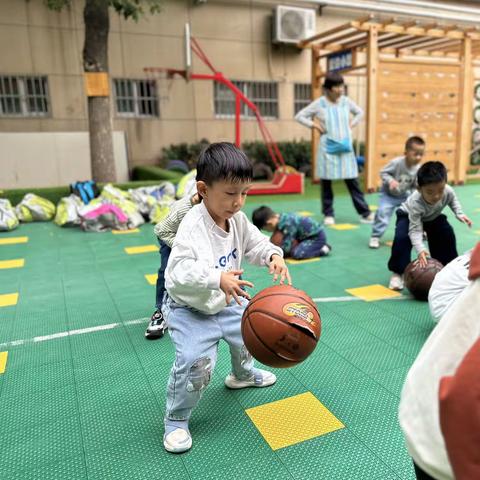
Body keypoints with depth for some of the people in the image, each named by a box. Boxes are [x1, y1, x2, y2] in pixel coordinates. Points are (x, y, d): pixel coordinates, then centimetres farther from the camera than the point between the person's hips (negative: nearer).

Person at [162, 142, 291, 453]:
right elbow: (180, 271, -40)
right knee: (195, 361, -20)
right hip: (190, 310, -8)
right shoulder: (192, 227, -33)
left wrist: (273, 256, -18)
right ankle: (176, 420, 7)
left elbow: (254, 243, 3)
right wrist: (217, 279, -54)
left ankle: (242, 374, 56)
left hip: (226, 302, 8)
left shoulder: (237, 219, -9)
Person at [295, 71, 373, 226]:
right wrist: (314, 125, -8)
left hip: (345, 147, 2)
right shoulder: (319, 104, -5)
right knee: (326, 181, 4)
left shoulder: (346, 101, 4)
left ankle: (365, 213, 8)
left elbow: (360, 112, 21)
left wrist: (351, 124, 7)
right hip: (327, 147, -2)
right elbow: (299, 116, 0)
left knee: (352, 180, 3)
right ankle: (328, 214, 15)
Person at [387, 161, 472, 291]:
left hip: (433, 216, 5)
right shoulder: (415, 202, -46)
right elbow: (415, 230, -44)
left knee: (447, 234, -5)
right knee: (401, 238, -29)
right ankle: (398, 273, -14)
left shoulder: (448, 191, -32)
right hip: (408, 215, -5)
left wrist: (459, 214, -15)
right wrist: (420, 250, -58)